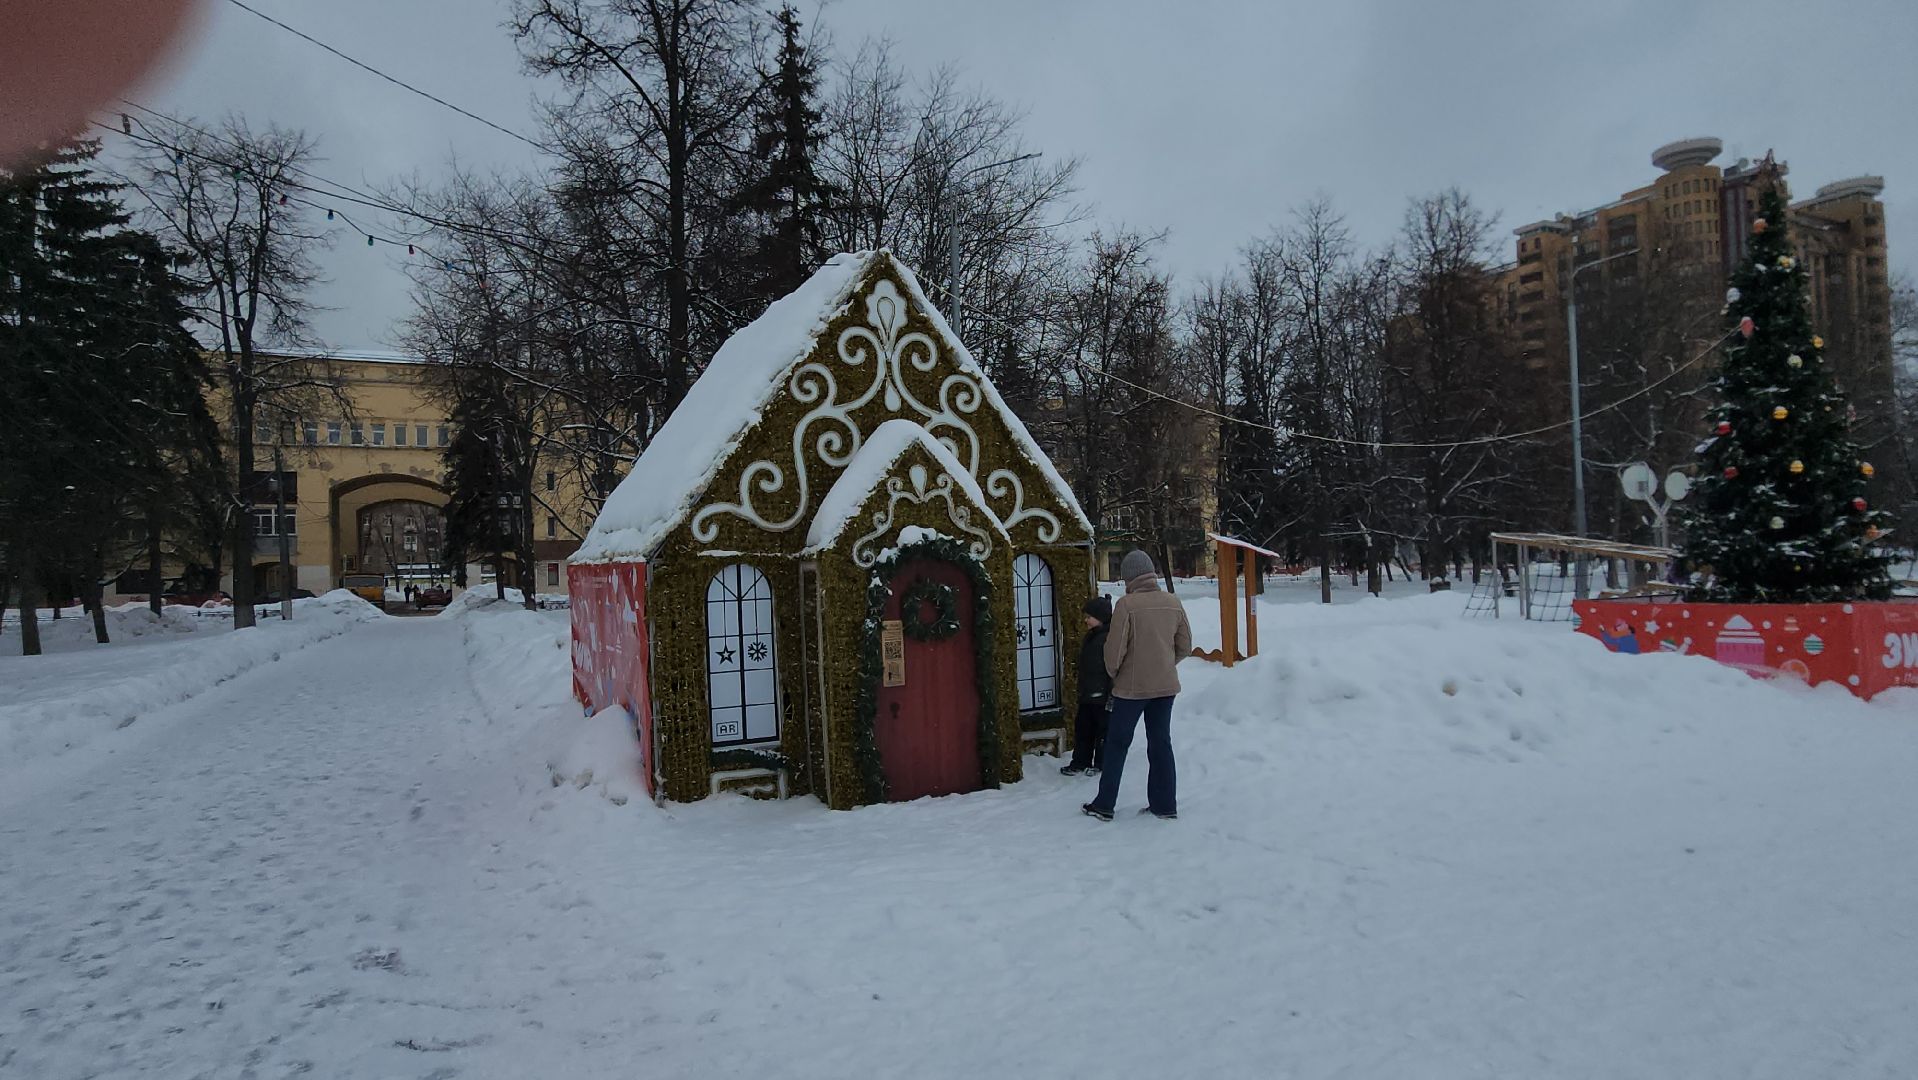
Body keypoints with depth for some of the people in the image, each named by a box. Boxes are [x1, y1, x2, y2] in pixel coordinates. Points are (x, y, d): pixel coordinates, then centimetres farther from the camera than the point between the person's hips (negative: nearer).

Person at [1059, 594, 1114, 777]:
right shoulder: (1090, 637, 12)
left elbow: (1114, 669, -20)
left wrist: (1112, 696, -20)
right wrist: (1082, 690, 22)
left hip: (1102, 696, -9)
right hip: (1087, 695, 9)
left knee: (1103, 730, 5)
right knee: (1082, 728, 13)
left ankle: (1101, 764, 17)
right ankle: (1079, 763, 21)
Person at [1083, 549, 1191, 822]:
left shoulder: (1126, 604, -17)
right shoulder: (1173, 603, -1)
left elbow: (1115, 649, -15)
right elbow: (1184, 647, 6)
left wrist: (1114, 673, 4)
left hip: (1131, 687, -5)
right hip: (1166, 686, 5)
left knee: (1117, 743, 8)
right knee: (1161, 743, 14)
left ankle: (1104, 805, 15)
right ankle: (1165, 805, 18)